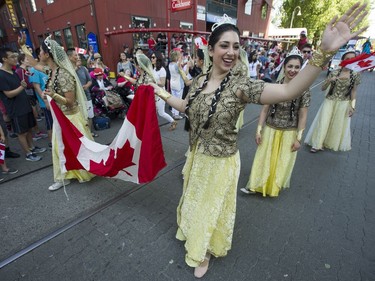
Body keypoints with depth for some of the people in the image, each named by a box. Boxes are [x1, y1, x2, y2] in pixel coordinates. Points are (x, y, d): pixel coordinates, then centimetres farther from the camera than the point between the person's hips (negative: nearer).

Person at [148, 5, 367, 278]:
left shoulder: (241, 86, -21)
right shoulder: (199, 81, -4)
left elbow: (289, 91, -34)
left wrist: (325, 51, -44)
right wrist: (163, 93, 18)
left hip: (220, 163, -5)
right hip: (196, 157, 5)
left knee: (212, 207, 18)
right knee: (195, 201, 28)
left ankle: (205, 252, 50)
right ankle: (193, 234, 61)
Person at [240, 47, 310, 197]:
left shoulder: (304, 90, -9)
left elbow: (303, 116, -5)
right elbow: (265, 109, -3)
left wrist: (298, 138, -6)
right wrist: (259, 130, -5)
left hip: (289, 133, -1)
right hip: (270, 130, 1)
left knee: (282, 162, 15)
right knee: (263, 158, 11)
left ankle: (274, 186, 39)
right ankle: (256, 185, 28)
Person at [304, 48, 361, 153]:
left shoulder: (355, 75, -4)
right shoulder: (334, 73, -5)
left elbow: (353, 91, 1)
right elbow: (323, 88, -3)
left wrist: (352, 106, -5)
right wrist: (329, 80, -21)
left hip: (343, 104, 1)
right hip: (330, 102, 0)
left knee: (338, 126, 10)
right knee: (323, 123, 1)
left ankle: (331, 143, 30)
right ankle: (317, 144, 13)